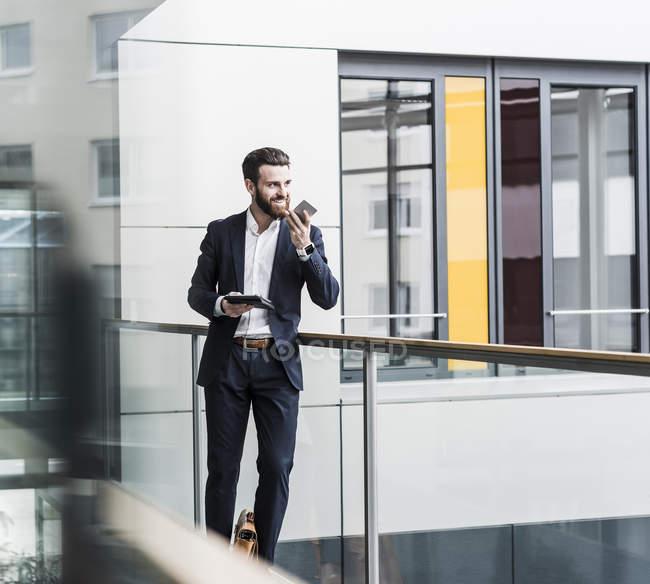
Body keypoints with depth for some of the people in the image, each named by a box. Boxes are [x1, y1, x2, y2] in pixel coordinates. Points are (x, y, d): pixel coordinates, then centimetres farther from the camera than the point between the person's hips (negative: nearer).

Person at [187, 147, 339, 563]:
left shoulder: (306, 235, 4)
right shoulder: (221, 232, 6)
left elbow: (328, 298, -3)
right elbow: (197, 292, 9)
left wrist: (304, 248, -16)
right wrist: (220, 304, -13)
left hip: (277, 362, 0)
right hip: (227, 361, 0)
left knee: (277, 467, -1)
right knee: (223, 467, 3)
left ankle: (263, 561, 11)